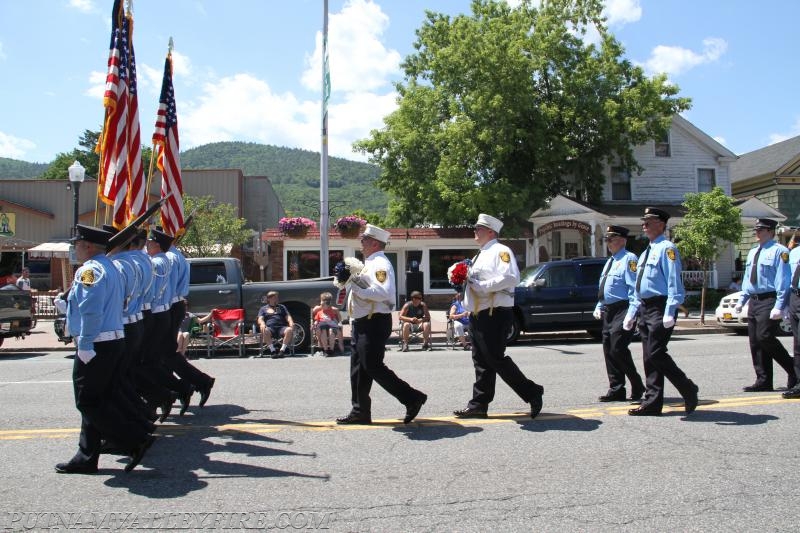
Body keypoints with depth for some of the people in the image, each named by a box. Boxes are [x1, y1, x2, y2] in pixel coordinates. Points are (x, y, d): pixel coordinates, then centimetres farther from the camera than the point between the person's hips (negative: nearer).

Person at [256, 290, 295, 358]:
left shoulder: (282, 307, 29)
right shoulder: (263, 308, 23)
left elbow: (288, 316, 17)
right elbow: (260, 319, 8)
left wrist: (291, 323, -7)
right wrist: (262, 324, -17)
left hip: (281, 327, 1)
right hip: (270, 328, -1)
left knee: (289, 330, -33)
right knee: (264, 331, -37)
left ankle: (282, 350, -31)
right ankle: (273, 351, -33)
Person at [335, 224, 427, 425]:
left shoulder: (380, 264, -14)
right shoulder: (370, 263, 17)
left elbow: (383, 293, -28)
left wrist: (358, 287, -26)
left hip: (375, 323, -10)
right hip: (362, 323, 10)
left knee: (373, 367, -10)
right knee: (358, 368, 11)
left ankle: (412, 398, -3)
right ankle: (360, 411, 18)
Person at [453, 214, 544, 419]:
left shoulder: (500, 251, -8)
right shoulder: (481, 255, 21)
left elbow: (511, 277, -24)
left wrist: (482, 285, -23)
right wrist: (465, 278, 11)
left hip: (495, 315, -9)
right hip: (478, 315, 9)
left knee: (496, 359, -8)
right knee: (481, 362, 10)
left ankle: (531, 393, 4)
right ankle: (479, 405, 15)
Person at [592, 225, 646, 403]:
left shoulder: (629, 259, -8)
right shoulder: (610, 262, 20)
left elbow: (634, 289, -17)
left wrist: (631, 315, -24)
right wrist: (599, 307, 13)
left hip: (622, 310, -9)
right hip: (608, 312, 9)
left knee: (618, 350, -13)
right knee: (608, 351, 8)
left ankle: (637, 386, 5)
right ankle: (616, 390, 15)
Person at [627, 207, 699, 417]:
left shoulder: (667, 248, -8)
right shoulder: (646, 253, 20)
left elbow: (674, 283, -17)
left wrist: (669, 313, -24)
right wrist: (632, 313, 20)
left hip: (660, 309, -9)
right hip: (645, 309, 9)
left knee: (656, 353, -14)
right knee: (648, 357, 8)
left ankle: (688, 390, 5)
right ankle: (652, 403, 12)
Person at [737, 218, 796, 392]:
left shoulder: (779, 251, -7)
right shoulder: (752, 253, 18)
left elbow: (783, 281, -13)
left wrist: (779, 307, -19)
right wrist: (741, 301, 18)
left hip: (769, 301, -8)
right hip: (754, 301, 8)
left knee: (765, 337, -16)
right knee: (755, 343, 6)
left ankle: (793, 369, 3)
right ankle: (763, 381, 13)